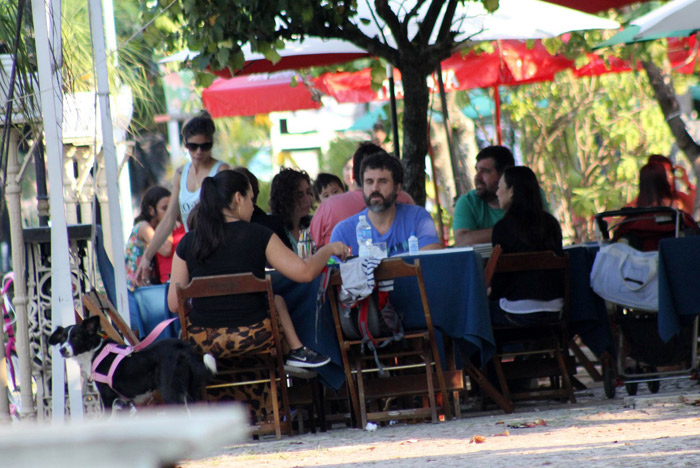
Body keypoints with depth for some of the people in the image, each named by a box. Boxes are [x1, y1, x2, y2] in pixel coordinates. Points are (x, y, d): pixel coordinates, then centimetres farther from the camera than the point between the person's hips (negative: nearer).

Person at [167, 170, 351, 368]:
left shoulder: (187, 242, -1)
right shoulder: (258, 236, -8)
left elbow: (174, 305, 0)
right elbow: (304, 272, -5)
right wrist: (328, 249, 15)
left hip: (201, 342, 2)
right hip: (252, 335, -2)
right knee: (276, 299, 31)